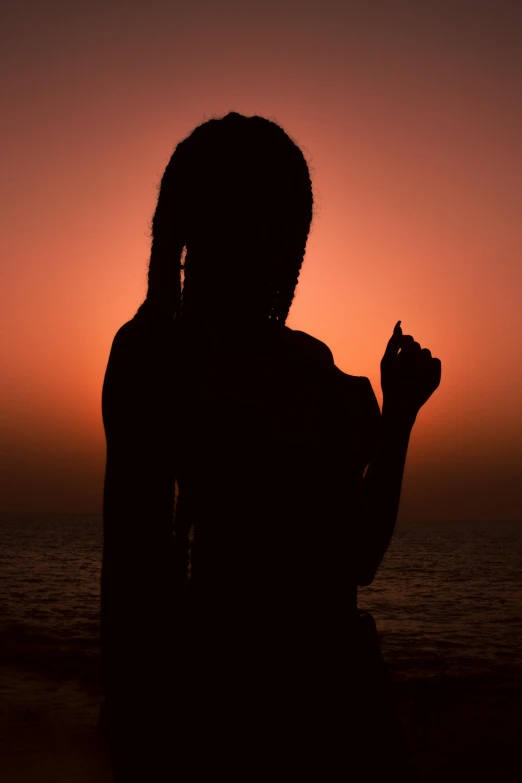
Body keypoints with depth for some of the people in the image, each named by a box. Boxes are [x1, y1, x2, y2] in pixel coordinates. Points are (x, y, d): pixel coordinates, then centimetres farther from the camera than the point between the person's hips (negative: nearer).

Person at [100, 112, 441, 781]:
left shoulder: (312, 364, 12)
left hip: (337, 677, 7)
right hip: (225, 682, -6)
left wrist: (399, 414, 11)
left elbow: (355, 561, 14)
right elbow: (137, 563, -13)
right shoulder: (160, 352, -7)